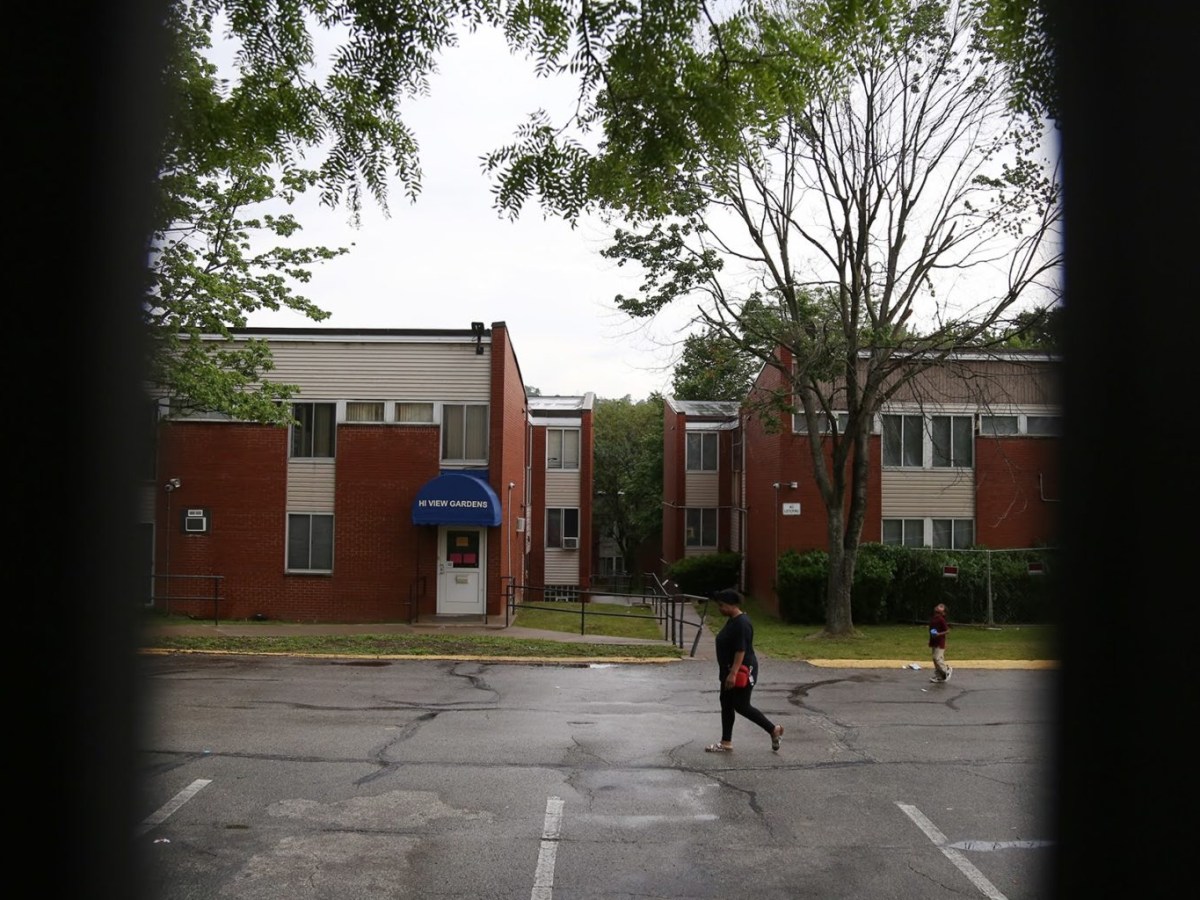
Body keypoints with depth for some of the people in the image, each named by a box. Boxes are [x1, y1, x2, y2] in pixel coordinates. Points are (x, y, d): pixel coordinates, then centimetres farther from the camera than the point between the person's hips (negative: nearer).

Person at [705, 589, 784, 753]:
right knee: (726, 704, 10)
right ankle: (726, 743, 16)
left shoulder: (741, 623, -22)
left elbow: (741, 650, -26)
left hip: (742, 672, -10)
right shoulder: (732, 621, 10)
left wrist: (733, 673, -29)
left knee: (741, 706, -5)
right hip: (730, 671, 10)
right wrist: (727, 672, 22)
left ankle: (774, 730, 8)